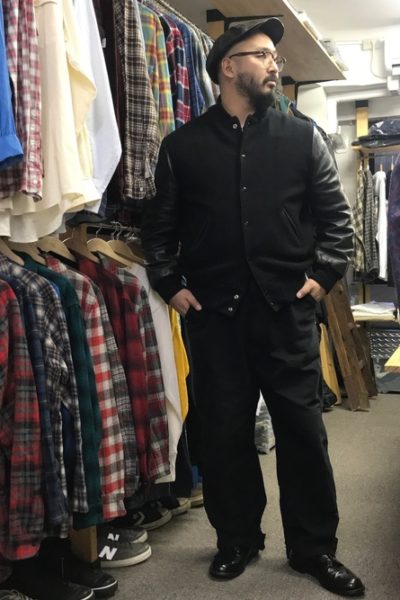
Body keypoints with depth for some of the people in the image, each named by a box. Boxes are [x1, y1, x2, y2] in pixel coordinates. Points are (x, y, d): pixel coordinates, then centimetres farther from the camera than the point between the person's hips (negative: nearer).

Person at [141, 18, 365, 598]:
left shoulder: (302, 137, 7)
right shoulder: (182, 145, 5)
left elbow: (335, 214, 8)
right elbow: (159, 224, 10)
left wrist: (323, 274, -3)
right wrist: (170, 285, 1)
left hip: (288, 308, 0)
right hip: (213, 311, 0)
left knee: (303, 430, 5)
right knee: (225, 431, 9)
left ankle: (314, 548, 21)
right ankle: (237, 539, 28)